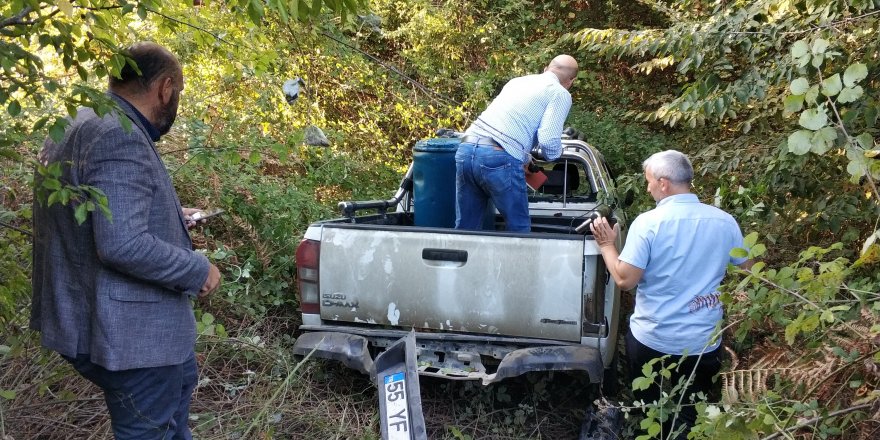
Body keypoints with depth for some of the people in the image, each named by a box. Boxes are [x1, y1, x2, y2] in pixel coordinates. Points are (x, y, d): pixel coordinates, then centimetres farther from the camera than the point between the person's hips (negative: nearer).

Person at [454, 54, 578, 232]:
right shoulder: (560, 93, 8)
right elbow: (549, 140, -6)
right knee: (519, 229, 10)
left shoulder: (517, 80, 29)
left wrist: (524, 157, 48)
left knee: (466, 229, 14)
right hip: (499, 158, -7)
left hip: (466, 150, 7)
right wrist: (554, 155, 17)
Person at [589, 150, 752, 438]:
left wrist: (607, 245, -3)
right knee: (689, 416, 21)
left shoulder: (647, 222, -18)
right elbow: (746, 270, 8)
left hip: (651, 339, -3)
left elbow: (625, 280, -18)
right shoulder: (725, 221, -6)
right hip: (704, 341, 3)